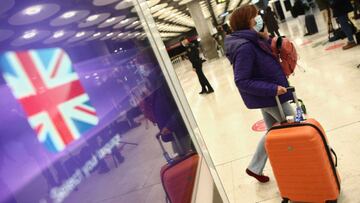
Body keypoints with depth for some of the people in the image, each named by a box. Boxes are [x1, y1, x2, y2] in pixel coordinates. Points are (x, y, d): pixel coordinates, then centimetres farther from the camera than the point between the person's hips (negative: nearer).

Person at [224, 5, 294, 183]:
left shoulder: (251, 41, 3)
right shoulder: (244, 47, -25)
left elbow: (268, 59, 14)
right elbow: (242, 82, -28)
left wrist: (266, 40, -2)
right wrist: (273, 89, -28)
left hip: (266, 96, 10)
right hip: (269, 97, -10)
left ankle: (254, 168, 30)